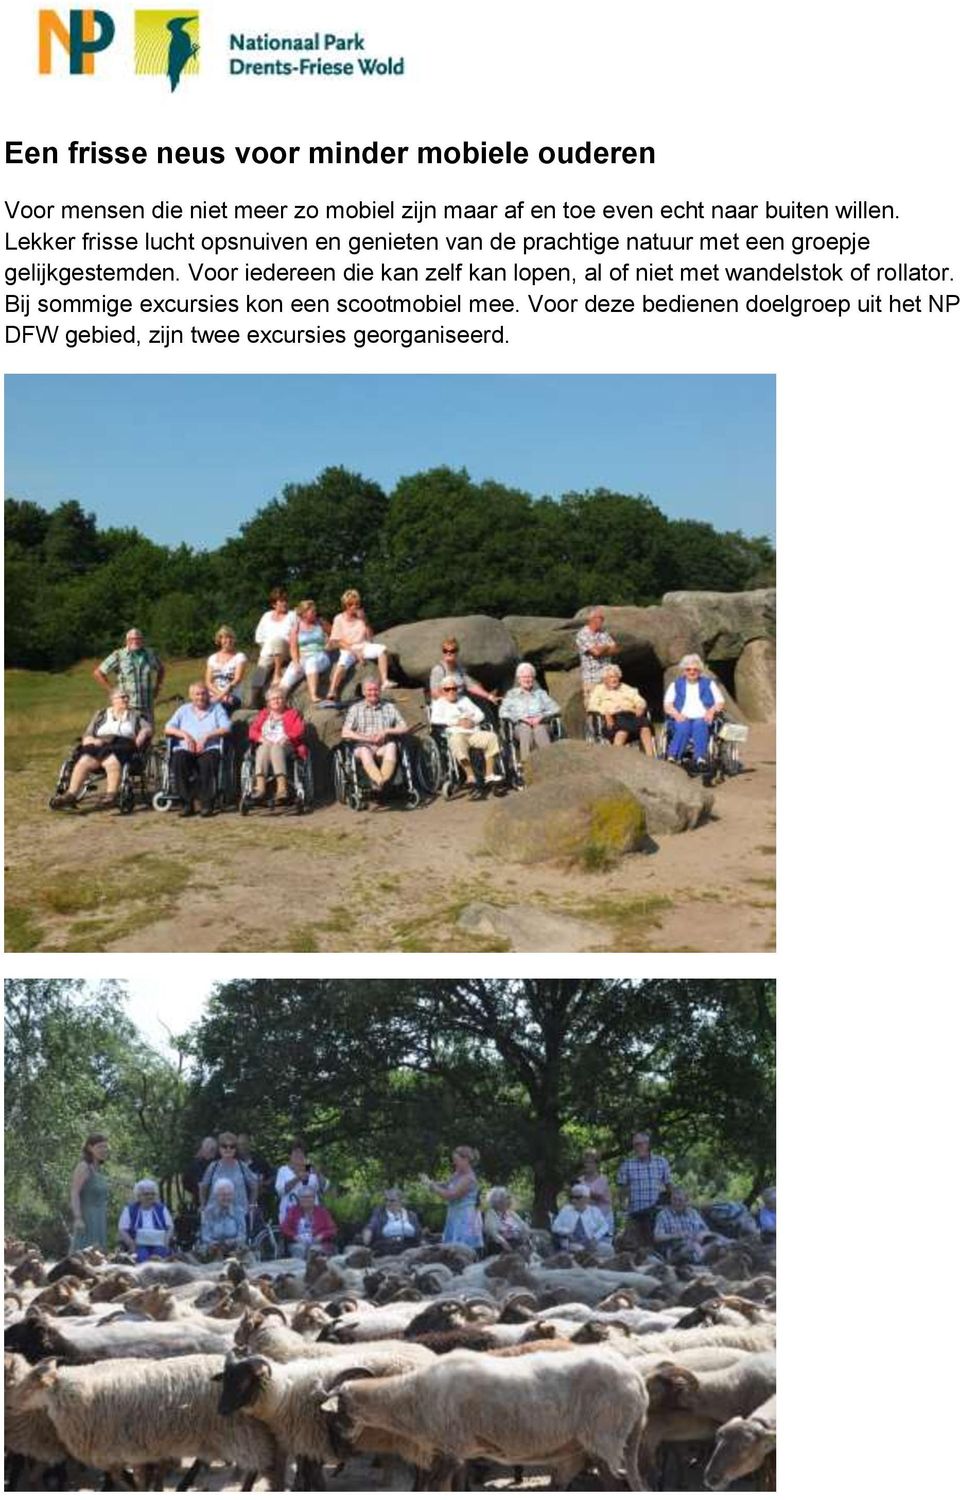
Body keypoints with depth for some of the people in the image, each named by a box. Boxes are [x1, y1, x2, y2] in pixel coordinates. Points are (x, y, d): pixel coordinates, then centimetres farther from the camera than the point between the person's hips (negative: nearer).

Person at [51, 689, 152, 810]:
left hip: (123, 746, -2)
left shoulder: (135, 715, 27)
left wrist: (140, 738, -9)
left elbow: (148, 728, 12)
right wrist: (93, 741, -5)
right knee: (84, 760, -31)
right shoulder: (101, 715, 26)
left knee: (111, 760, -38)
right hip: (100, 745, 2)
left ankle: (111, 796, -48)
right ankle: (71, 795, -40)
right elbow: (86, 736, 18)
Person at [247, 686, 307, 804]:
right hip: (265, 745, 2)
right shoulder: (263, 714, 29)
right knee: (263, 749, -35)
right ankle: (260, 787, -52)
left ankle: (282, 787, -56)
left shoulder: (292, 713, 22)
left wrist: (287, 737, -15)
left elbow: (300, 730, 4)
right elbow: (252, 731, 15)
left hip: (285, 746, -2)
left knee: (276, 748, -38)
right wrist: (261, 738, -8)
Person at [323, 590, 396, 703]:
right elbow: (336, 642, -5)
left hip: (364, 647, 3)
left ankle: (384, 681, -31)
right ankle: (331, 695, -42)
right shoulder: (339, 619, -1)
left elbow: (370, 637, 7)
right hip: (348, 650, -3)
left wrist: (365, 621, -5)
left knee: (382, 649, -24)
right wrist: (354, 650, -14)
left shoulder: (361, 617, 9)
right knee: (342, 663, -35)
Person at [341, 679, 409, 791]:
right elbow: (345, 734, 5)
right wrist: (368, 738, -6)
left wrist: (386, 731, -6)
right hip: (363, 747, -1)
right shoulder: (355, 709, 16)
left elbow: (404, 729, 12)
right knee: (364, 750, -37)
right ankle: (381, 781, -58)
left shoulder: (390, 707, 20)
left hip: (384, 748, 1)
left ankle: (382, 780, -54)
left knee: (391, 745, -34)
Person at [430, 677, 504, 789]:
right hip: (456, 733, -4)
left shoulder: (464, 699, 30)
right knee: (457, 742, -40)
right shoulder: (439, 703, 17)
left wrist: (473, 721, -2)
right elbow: (435, 719, -3)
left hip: (474, 733, 4)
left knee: (491, 737, -23)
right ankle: (470, 776, -42)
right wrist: (457, 722, -9)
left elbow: (480, 714, 23)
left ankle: (489, 774, -23)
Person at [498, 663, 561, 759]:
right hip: (521, 726, -1)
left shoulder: (540, 693, 25)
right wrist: (521, 718, -8)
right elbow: (503, 713, 7)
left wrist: (541, 717, -7)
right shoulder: (512, 694, 22)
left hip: (540, 725, 1)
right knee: (525, 729, -37)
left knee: (540, 730, -36)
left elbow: (555, 708, 13)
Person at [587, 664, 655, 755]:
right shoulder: (599, 689, 20)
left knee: (644, 723, -31)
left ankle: (650, 757, -42)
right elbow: (592, 706, 4)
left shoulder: (626, 688, 30)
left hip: (632, 716, 3)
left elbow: (640, 701, 22)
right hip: (614, 718, -3)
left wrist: (640, 708, -3)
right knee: (624, 725, -39)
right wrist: (605, 713, -14)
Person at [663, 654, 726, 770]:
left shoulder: (709, 683, 23)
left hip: (702, 718, 0)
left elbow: (720, 702, 13)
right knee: (683, 727, -36)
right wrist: (676, 714, -11)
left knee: (700, 725, -37)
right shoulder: (675, 685, 23)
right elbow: (667, 705, 10)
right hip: (682, 719, 0)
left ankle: (700, 759, -55)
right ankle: (671, 758, -52)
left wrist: (712, 710, -10)